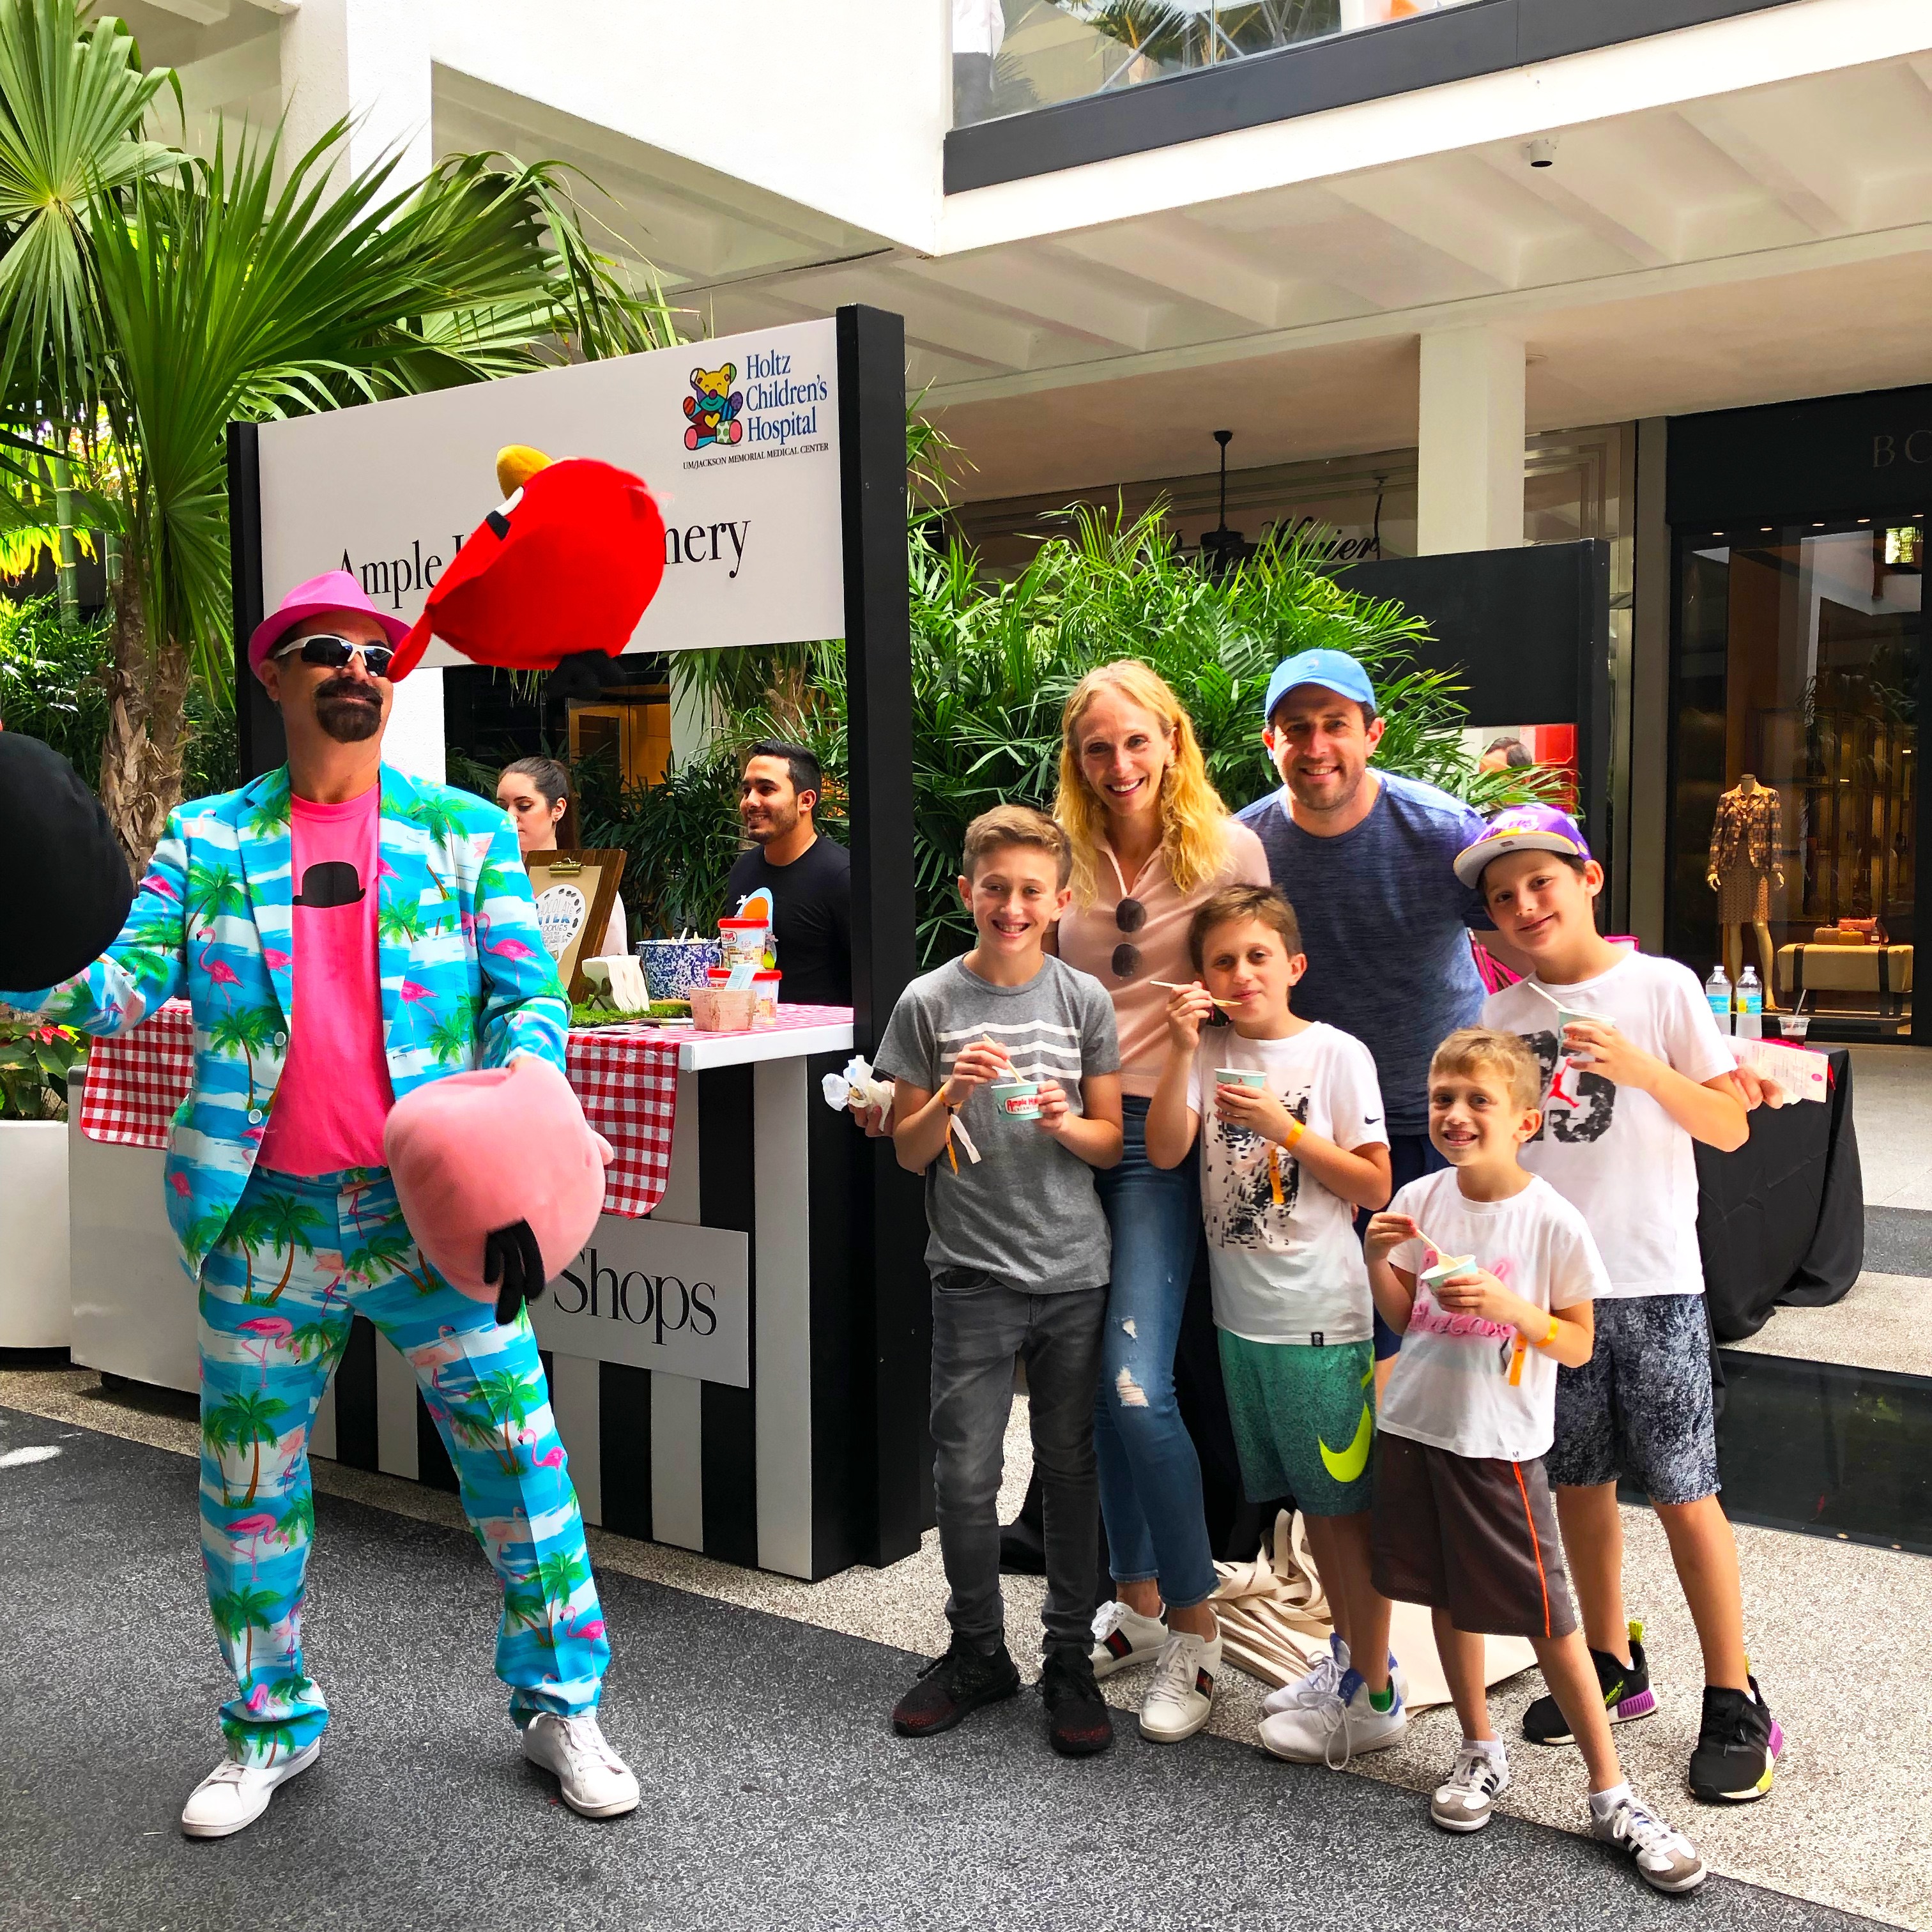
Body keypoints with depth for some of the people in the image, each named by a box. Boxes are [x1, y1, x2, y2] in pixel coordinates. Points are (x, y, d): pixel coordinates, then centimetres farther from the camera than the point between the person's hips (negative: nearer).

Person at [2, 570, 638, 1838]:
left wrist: (523, 1074, -20)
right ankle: (270, 1726, 34)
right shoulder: (208, 840, 7)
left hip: (433, 1208, -1)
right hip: (267, 1213, 2)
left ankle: (562, 1704, 21)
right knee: (250, 1481, 12)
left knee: (517, 1450, 2)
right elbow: (128, 982, 0)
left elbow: (529, 991, 0)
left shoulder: (467, 833, 4)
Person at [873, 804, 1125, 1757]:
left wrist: (1063, 1122, -14)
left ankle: (1069, 1660, 23)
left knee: (1071, 1470, 9)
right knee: (964, 1475, 2)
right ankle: (977, 1651, 23)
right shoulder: (930, 1003, -2)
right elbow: (909, 1151, 2)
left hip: (1075, 1272, 1)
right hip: (973, 1274, -1)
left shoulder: (1084, 1000, 2)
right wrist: (954, 1092, -15)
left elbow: (1113, 1143, 6)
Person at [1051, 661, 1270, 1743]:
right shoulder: (1068, 858, 9)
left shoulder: (1228, 849, -1)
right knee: (1098, 1387, 11)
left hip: (1163, 1130, -4)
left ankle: (1195, 1634, 6)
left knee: (1137, 1385, -12)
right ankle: (1138, 1604, 29)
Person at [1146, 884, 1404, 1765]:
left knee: (1346, 1499, 2)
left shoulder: (1336, 1054, -6)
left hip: (1322, 1315, -5)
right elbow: (1163, 1152, -8)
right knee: (1309, 1496, 18)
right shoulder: (1209, 1052, 4)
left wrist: (1285, 1128, -17)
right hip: (1243, 1311, 5)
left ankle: (1373, 1694, 13)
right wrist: (1182, 1053, -16)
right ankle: (1347, 1650, 35)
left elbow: (1373, 1185, -7)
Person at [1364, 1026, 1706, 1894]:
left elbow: (1578, 1345, -8)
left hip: (1498, 1444, -4)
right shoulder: (1420, 1201, 0)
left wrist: (1505, 1302, -24)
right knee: (1448, 1597, 15)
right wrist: (1377, 1258, -7)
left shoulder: (1554, 1222, -13)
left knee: (1547, 1617, 1)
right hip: (1415, 1427, 5)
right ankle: (1481, 1753, 34)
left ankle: (1611, 1794, 14)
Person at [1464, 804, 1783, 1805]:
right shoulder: (1502, 1017, 7)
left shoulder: (1660, 987, -3)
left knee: (1681, 1488, 0)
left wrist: (1640, 1066, -18)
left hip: (1651, 1279, -4)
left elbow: (1730, 1128, -5)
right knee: (1578, 1479, 13)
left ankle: (1736, 1705, 13)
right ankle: (1612, 1666, 30)